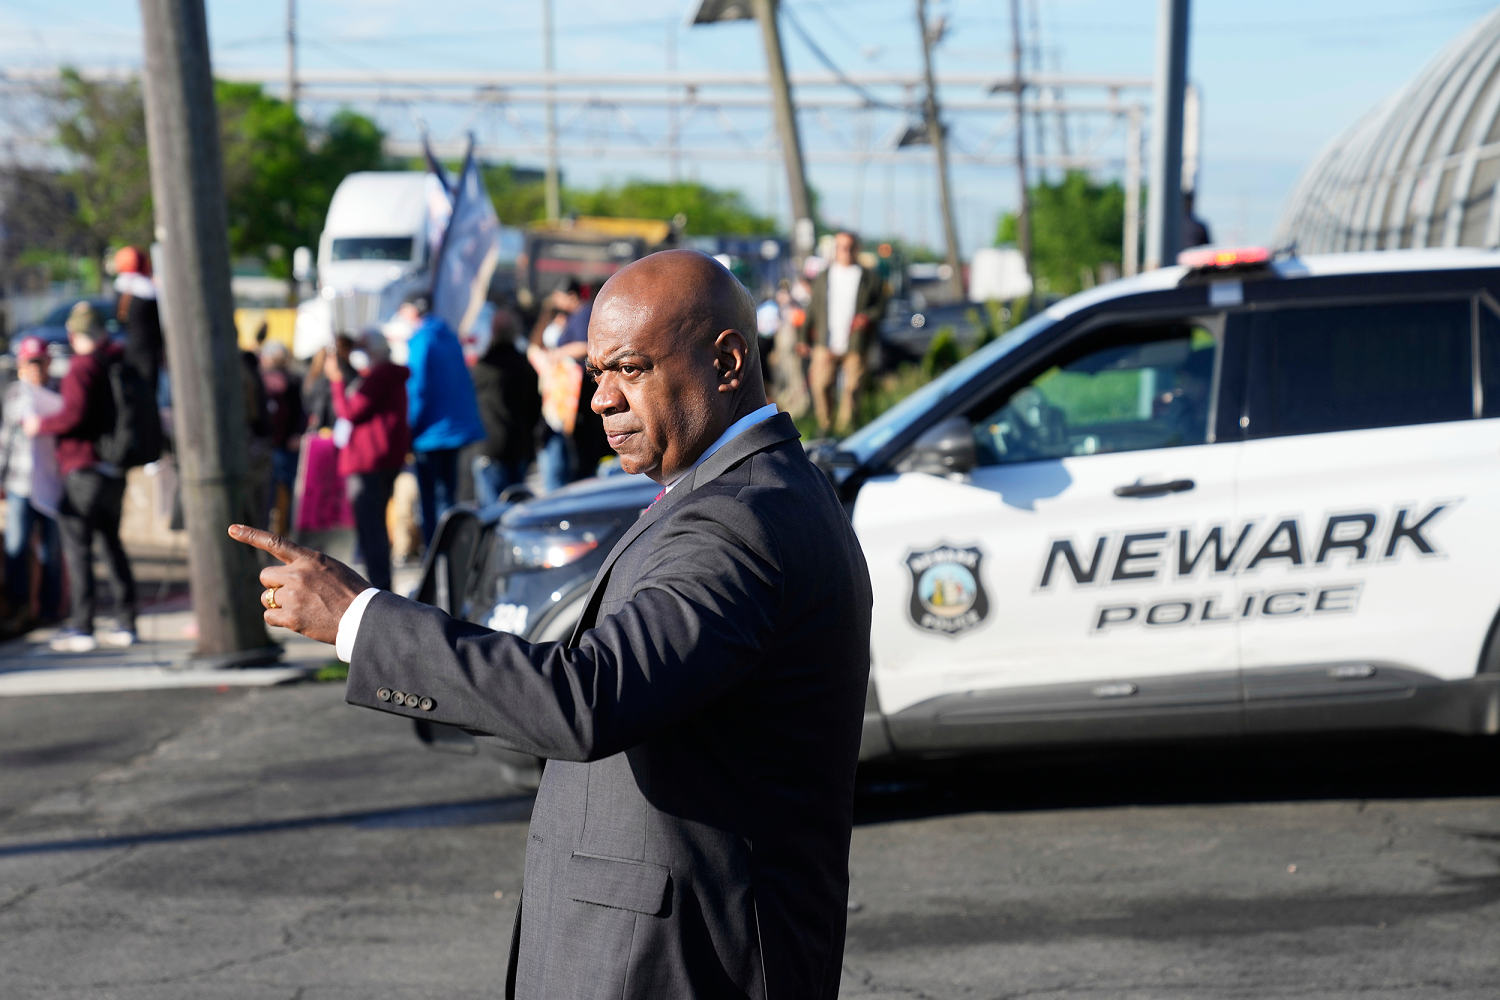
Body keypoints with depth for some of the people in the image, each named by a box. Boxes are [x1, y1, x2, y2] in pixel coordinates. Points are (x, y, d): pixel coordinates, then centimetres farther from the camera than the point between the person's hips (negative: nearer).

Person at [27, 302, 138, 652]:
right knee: (111, 542, 15)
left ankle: (81, 627, -8)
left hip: (84, 468, -8)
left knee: (77, 545, -5)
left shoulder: (83, 366, -13)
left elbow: (75, 414, -23)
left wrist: (42, 425, -10)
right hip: (115, 470, 8)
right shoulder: (119, 363, 11)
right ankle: (125, 623, 15)